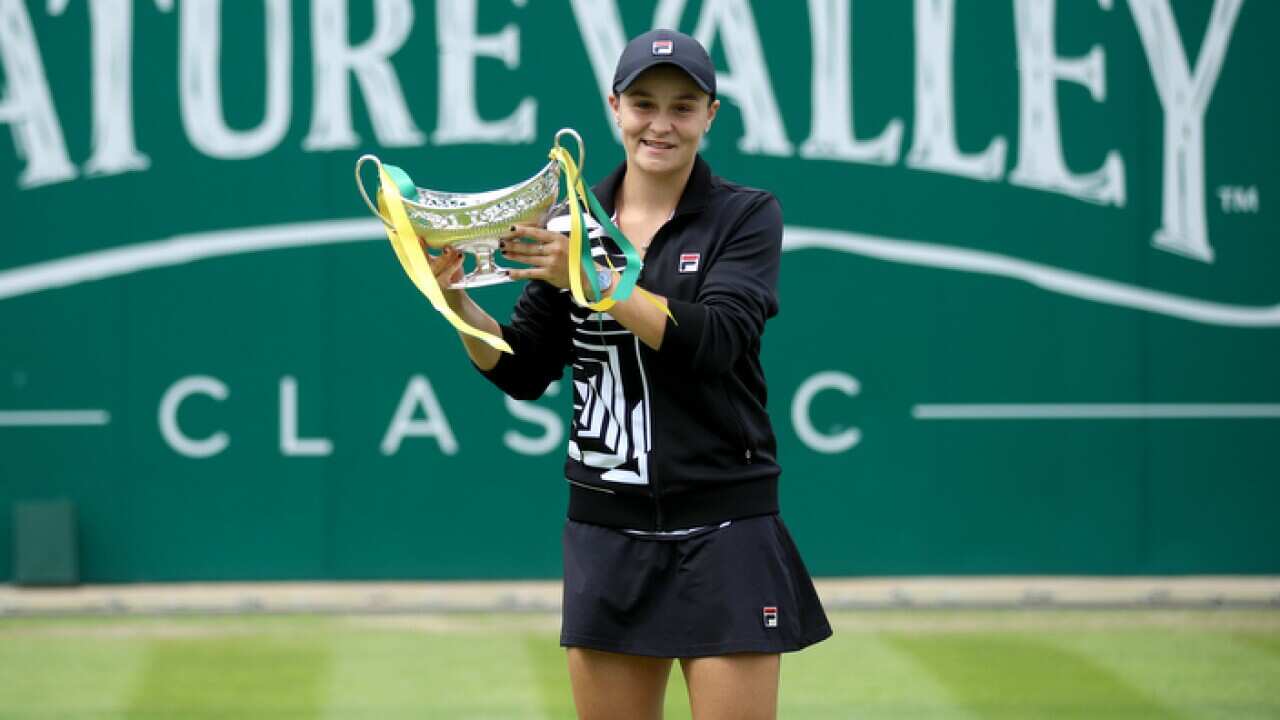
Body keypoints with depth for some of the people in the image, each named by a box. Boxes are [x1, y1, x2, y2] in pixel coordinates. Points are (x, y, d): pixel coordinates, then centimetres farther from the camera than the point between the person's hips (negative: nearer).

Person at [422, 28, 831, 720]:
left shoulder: (747, 216, -3)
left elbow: (713, 341, -19)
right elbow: (523, 372, 9)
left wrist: (593, 278, -27)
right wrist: (459, 302, -8)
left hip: (723, 533, -3)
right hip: (606, 530, 3)